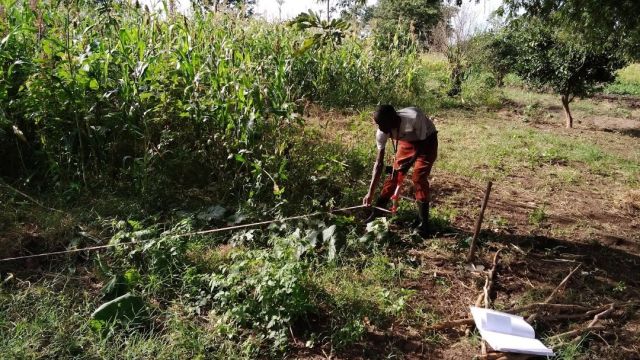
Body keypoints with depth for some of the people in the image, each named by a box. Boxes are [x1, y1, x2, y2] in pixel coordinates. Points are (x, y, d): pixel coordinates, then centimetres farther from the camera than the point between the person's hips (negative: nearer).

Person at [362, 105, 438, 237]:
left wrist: (409, 163, -32)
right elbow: (379, 163, -18)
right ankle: (375, 214, 12)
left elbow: (422, 144, -23)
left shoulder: (415, 117, -41)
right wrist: (370, 193, -18)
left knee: (418, 177, -15)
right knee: (394, 175, -1)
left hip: (427, 141, -4)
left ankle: (422, 223, -3)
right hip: (407, 141, 4)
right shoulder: (381, 133, -25)